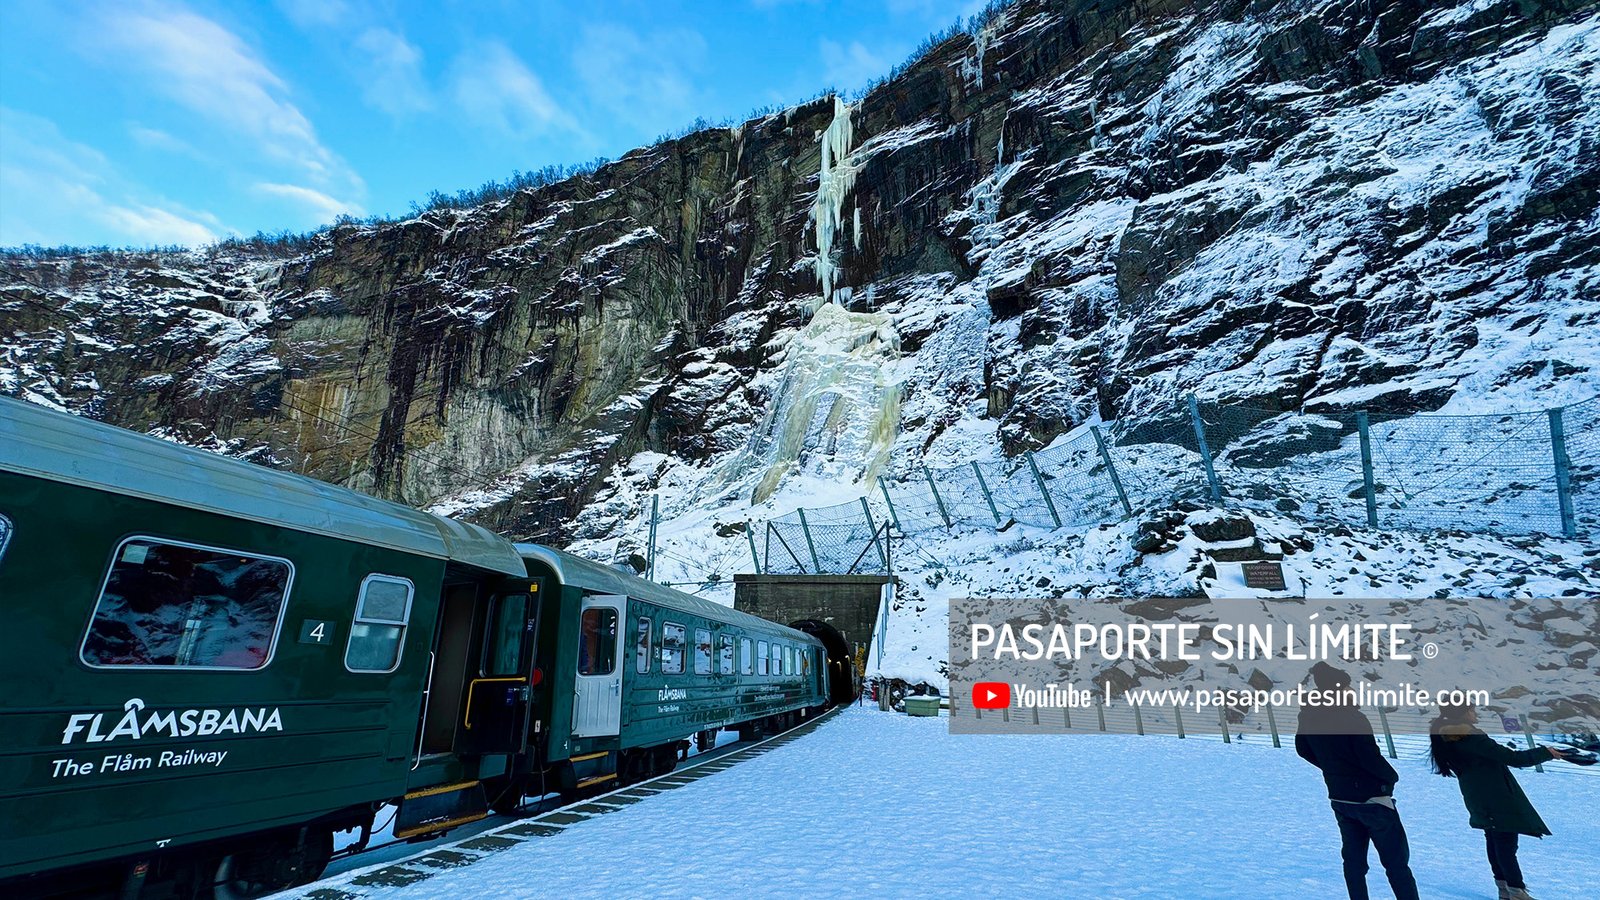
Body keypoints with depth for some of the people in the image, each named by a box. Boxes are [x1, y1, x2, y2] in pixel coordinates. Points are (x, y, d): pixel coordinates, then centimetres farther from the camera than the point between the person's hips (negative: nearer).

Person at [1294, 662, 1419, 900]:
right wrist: (1392, 776, -1)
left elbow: (1302, 749, 11)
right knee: (1397, 863, 4)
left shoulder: (1310, 715, -2)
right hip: (1371, 798, -6)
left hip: (1339, 799, 6)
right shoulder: (1353, 718, -24)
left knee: (1353, 859, 15)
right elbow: (1371, 757, -22)